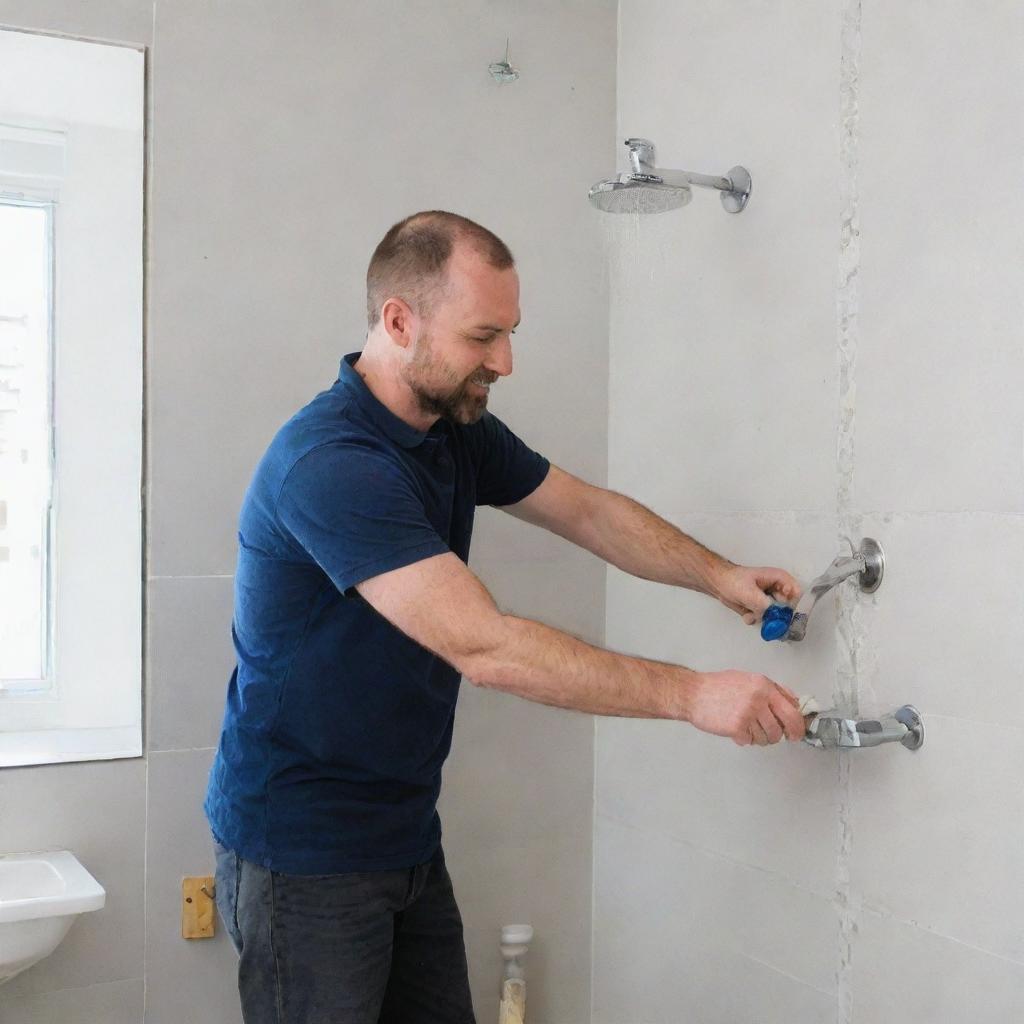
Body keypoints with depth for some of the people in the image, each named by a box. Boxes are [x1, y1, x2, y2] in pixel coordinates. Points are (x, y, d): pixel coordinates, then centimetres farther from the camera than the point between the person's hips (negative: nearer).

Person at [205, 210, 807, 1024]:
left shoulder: (459, 432, 1)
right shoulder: (329, 464, -27)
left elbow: (586, 509, 12)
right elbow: (484, 646, -32)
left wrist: (715, 574, -4)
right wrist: (690, 695, -30)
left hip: (408, 836, 8)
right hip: (305, 856, -8)